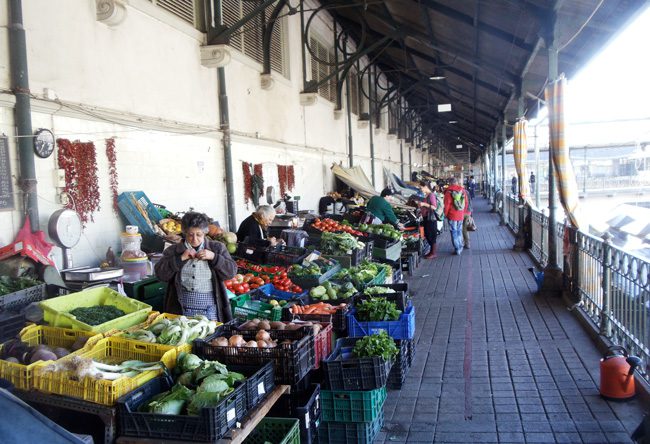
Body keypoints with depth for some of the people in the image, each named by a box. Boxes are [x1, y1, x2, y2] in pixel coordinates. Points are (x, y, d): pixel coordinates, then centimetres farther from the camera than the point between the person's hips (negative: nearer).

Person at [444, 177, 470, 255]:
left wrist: (445, 214, 0)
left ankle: (457, 249, 2)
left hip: (452, 215, -4)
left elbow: (447, 204, -12)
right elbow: (466, 202, 7)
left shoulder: (449, 191, -11)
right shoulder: (462, 190, 2)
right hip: (461, 215, 4)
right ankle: (460, 247, 24)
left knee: (454, 231, 2)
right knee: (459, 231, 18)